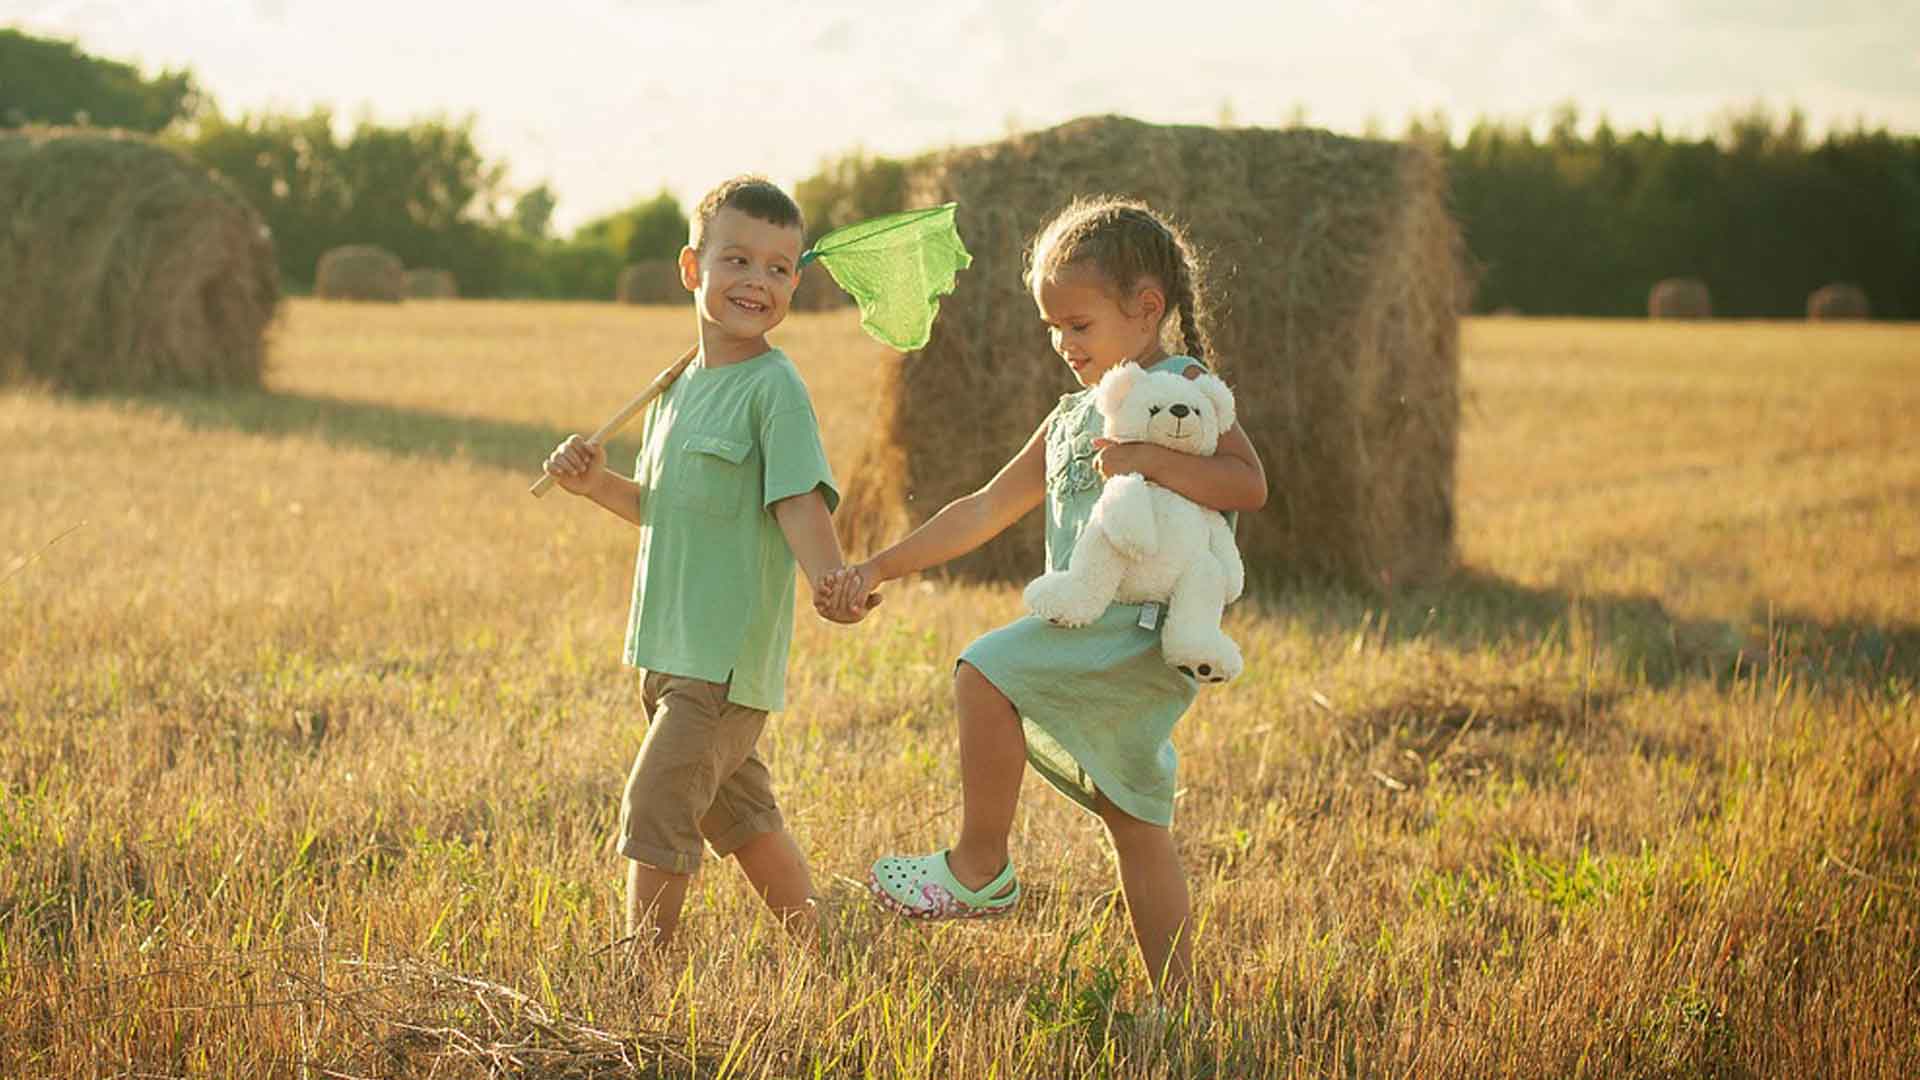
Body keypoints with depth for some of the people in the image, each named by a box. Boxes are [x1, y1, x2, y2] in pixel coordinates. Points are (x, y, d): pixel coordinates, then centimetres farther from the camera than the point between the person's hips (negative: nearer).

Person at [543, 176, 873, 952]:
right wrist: (598, 485, 5)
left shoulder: (775, 388, -12)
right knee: (740, 814, 18)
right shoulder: (678, 386, 12)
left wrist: (828, 580, -37)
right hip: (670, 649, 8)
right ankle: (815, 947, 31)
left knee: (654, 807, -10)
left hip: (729, 655, -8)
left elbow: (800, 502, -20)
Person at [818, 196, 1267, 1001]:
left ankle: (980, 867, -10)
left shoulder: (1182, 386, -2)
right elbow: (984, 512, 20)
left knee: (984, 673, -22)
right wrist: (877, 569, 14)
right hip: (1096, 636, 9)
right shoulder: (1070, 418, 21)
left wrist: (1148, 459, -23)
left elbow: (1250, 484, -14)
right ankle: (1176, 1001, 18)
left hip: (1146, 625, -9)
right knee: (1136, 822, 11)